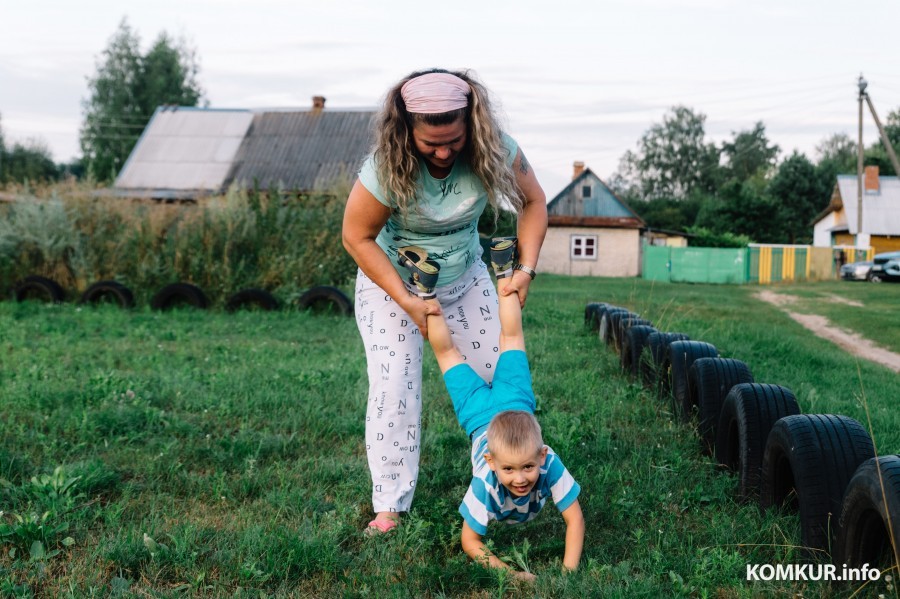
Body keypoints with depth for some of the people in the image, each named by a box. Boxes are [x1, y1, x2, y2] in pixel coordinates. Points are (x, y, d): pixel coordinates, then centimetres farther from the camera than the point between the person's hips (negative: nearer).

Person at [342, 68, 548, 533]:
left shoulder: (494, 150, -23)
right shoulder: (387, 167, -31)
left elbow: (533, 202, -6)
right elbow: (357, 237, -21)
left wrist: (526, 269, -16)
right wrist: (407, 302, -25)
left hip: (465, 276, 4)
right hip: (391, 280, -3)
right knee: (393, 391, -10)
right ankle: (389, 507, 1)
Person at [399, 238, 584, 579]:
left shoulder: (550, 466, -39)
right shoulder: (486, 484, -40)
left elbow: (575, 518, -29)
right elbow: (470, 542, -30)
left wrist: (569, 567, -40)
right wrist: (509, 574, -41)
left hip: (515, 405, 1)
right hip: (482, 417, -1)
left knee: (510, 338, 21)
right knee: (446, 352, 18)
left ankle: (504, 271, 32)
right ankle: (426, 291, 22)